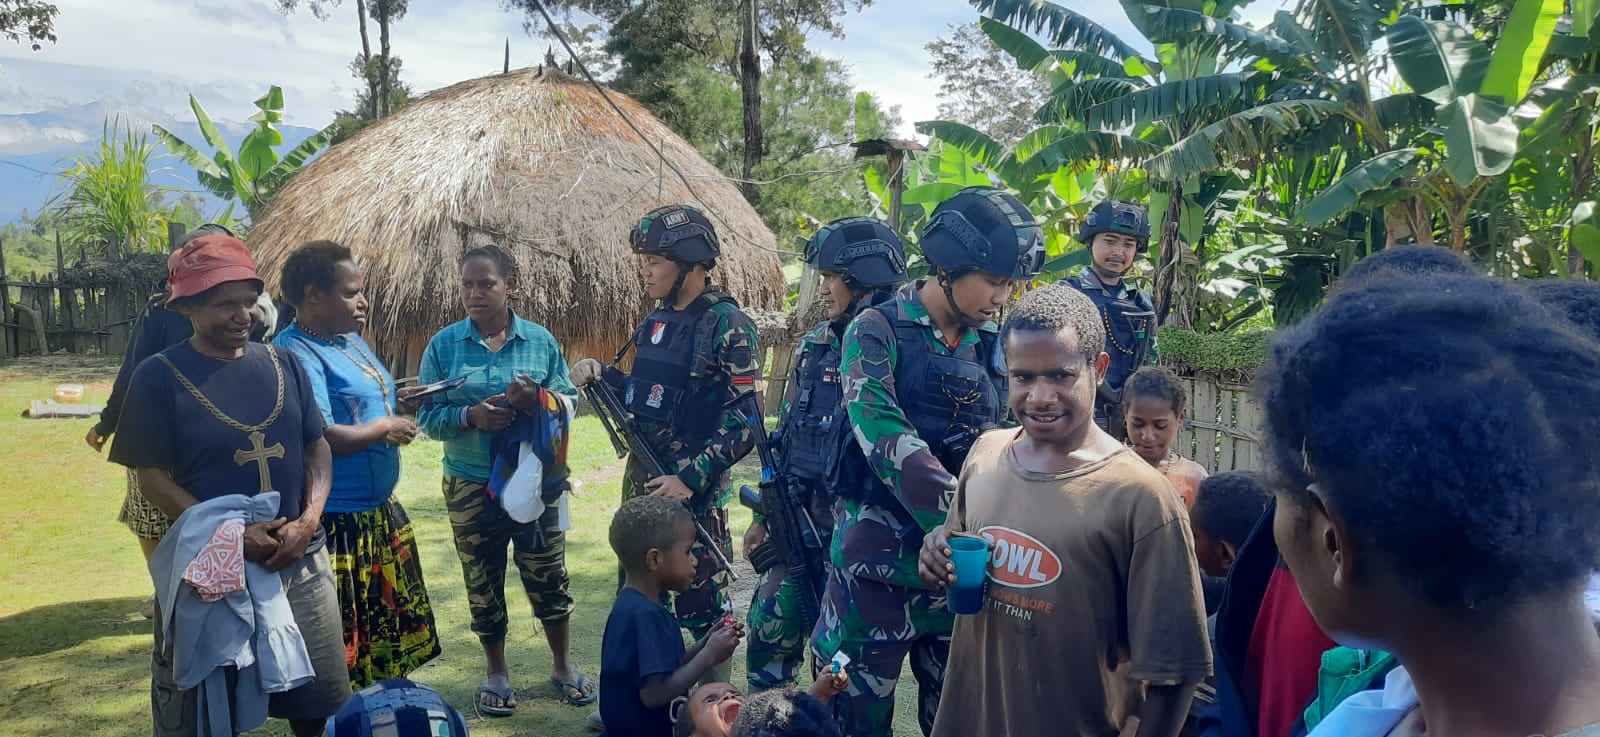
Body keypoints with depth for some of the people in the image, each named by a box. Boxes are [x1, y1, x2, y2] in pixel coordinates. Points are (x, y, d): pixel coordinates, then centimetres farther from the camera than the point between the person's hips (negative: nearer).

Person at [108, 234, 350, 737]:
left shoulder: (283, 364, 5)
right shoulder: (160, 377, -7)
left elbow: (317, 447, 7)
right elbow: (153, 479, -9)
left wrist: (308, 522, -10)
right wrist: (231, 535, -19)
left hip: (301, 560, 4)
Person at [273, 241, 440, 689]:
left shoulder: (351, 340, 12)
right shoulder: (296, 354, -19)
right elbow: (321, 438, -28)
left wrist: (397, 406, 3)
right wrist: (385, 428, -15)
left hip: (380, 513, 10)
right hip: (338, 522, -10)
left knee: (392, 627, 21)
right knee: (342, 643, 1)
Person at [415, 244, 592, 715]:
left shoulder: (540, 340, -1)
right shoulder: (444, 345, -3)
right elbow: (428, 417, -5)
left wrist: (538, 401, -21)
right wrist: (470, 416, -24)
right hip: (470, 485, 0)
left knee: (549, 577, 8)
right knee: (483, 583, 12)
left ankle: (562, 666, 28)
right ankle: (496, 670, 32)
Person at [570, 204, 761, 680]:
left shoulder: (727, 325, -14)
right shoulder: (658, 320, 9)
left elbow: (743, 421, -18)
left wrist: (690, 479, -23)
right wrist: (601, 374, 2)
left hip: (695, 489, -8)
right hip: (642, 479, 8)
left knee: (702, 606, 2)